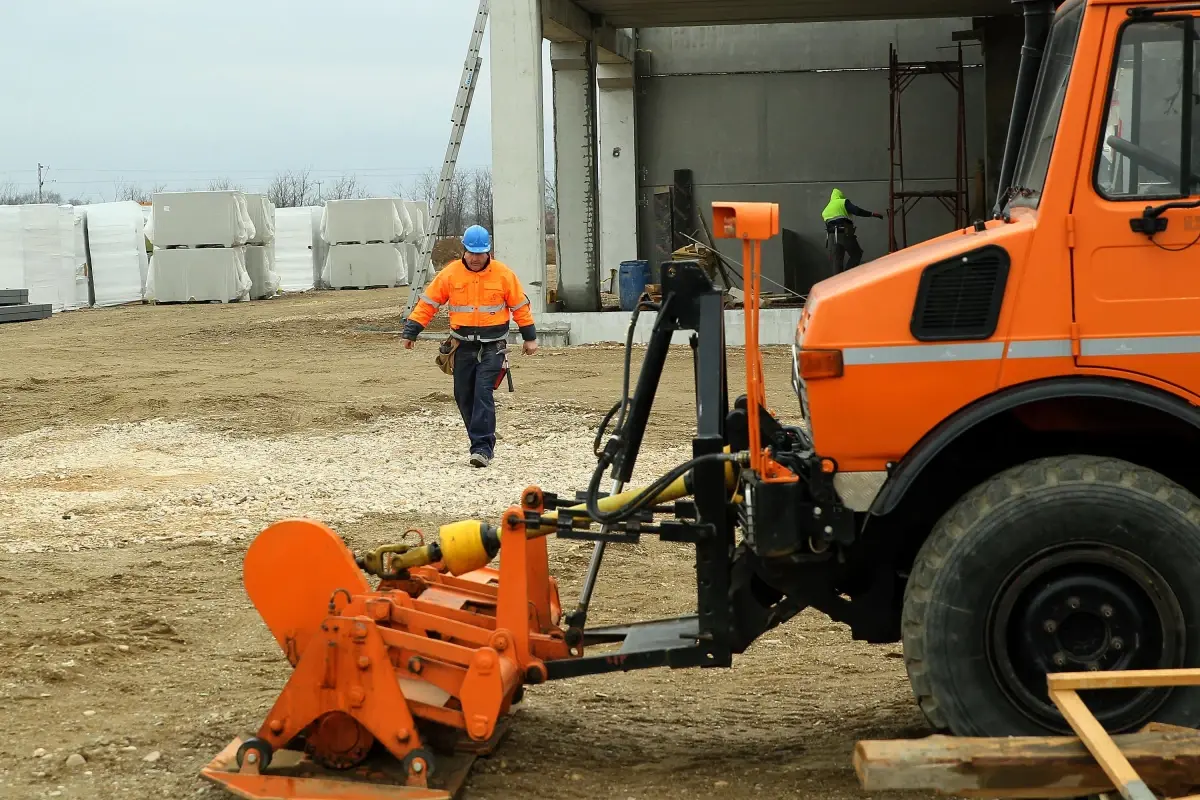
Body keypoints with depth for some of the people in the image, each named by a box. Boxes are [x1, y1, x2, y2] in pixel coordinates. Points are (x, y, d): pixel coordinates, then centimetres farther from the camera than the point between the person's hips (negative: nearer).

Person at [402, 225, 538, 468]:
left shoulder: (503, 274, -2)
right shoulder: (450, 274, -1)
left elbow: (520, 306, 7)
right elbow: (427, 303, 3)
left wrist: (530, 337, 10)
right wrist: (410, 332, 0)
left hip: (492, 346, -3)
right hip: (463, 346, 3)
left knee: (483, 393, -16)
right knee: (464, 397, 7)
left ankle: (482, 447, -16)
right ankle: (483, 442, 24)